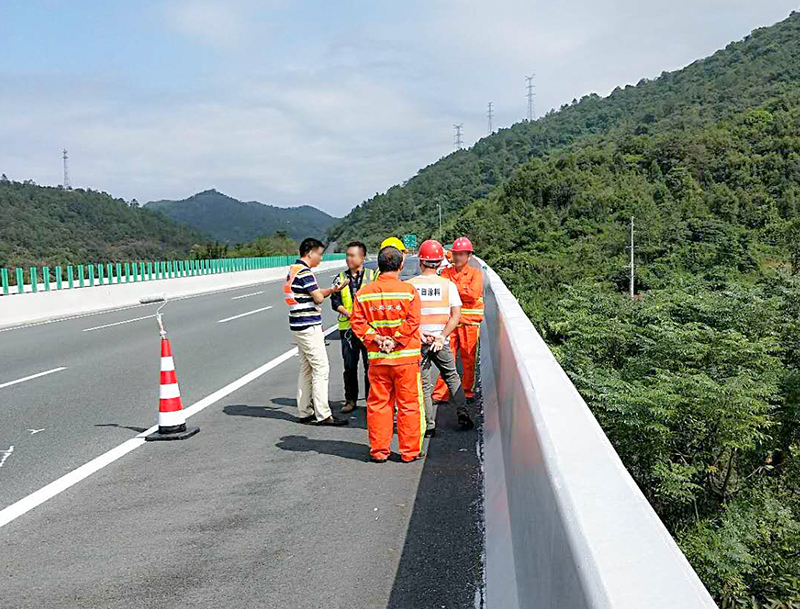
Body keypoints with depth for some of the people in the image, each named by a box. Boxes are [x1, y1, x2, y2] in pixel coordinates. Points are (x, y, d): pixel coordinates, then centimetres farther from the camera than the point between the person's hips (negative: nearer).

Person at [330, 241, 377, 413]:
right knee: (349, 366, 7)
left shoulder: (372, 276, 3)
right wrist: (348, 313, -11)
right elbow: (335, 302, 5)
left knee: (370, 365, 0)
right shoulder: (341, 278, 10)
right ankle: (350, 400, 17)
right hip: (347, 327, 2)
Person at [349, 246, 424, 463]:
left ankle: (379, 450, 16)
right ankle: (410, 451, 13)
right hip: (406, 357, -3)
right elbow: (413, 321, -13)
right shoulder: (408, 291, -7)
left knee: (378, 404, 11)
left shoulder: (363, 293, 2)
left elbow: (357, 322, -2)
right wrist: (395, 340, -10)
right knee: (409, 404, 7)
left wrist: (376, 338, -4)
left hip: (377, 358, 3)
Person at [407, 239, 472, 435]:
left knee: (424, 385, 8)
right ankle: (463, 416, 19)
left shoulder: (409, 285, -6)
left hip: (418, 341, -1)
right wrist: (442, 336, -9)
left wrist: (418, 333, -5)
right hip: (440, 341, 1)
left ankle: (429, 426, 9)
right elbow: (456, 315, -8)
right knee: (452, 377, 21)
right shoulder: (448, 284, -3)